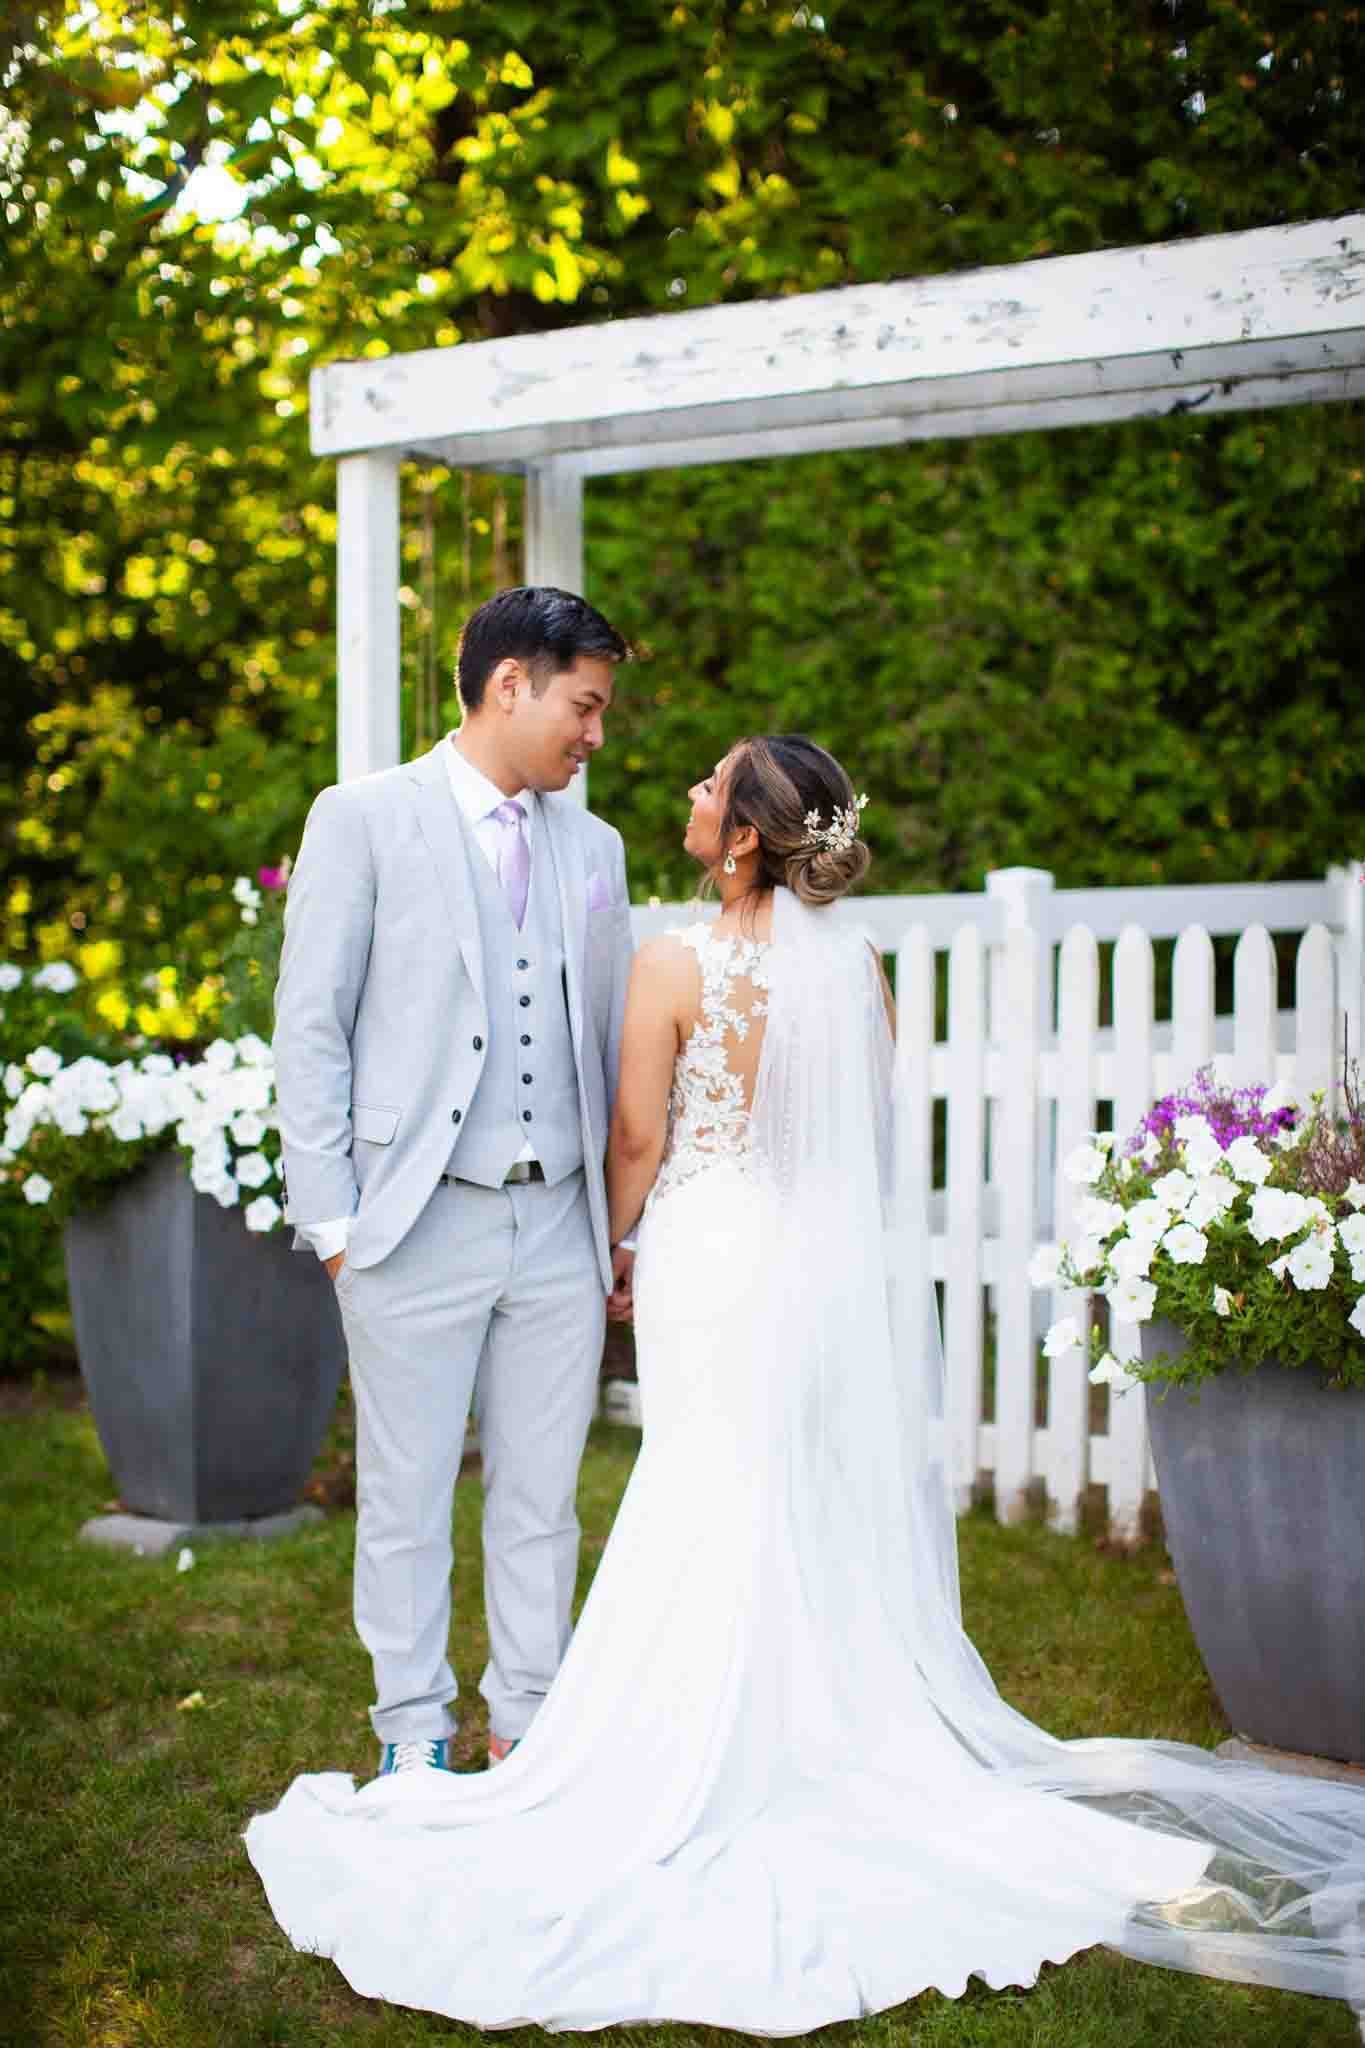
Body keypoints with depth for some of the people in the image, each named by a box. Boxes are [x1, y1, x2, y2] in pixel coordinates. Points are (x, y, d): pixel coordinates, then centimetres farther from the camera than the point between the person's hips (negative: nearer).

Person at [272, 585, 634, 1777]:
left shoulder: (593, 847, 14)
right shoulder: (364, 820, 0)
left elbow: (614, 1041, 16)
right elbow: (311, 1026, -3)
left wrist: (628, 1228, 11)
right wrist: (329, 1215, -8)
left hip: (560, 1225, 4)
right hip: (419, 1224, -4)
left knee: (543, 1499, 10)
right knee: (406, 1499, 4)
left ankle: (528, 1731, 23)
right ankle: (414, 1739, 18)